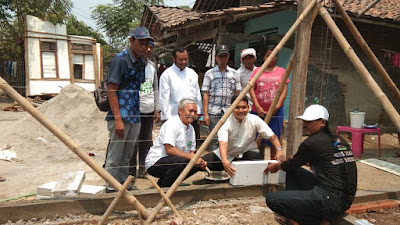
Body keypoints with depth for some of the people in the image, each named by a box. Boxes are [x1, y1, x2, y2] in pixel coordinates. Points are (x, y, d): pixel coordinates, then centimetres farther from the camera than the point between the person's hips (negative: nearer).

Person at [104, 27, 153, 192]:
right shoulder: (120, 59, -8)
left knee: (126, 157, 17)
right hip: (121, 116, -8)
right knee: (114, 157, 1)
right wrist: (118, 119, -19)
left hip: (135, 117, 8)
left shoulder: (141, 62, 15)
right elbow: (111, 90, -13)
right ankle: (111, 188, 12)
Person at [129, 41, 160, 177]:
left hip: (149, 110, 6)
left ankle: (143, 169, 19)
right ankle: (131, 172, 7)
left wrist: (157, 109, 14)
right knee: (134, 142, -3)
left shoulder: (152, 65, 15)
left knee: (147, 142, 9)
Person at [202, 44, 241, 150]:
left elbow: (237, 94, 12)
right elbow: (206, 94, 2)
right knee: (215, 140, 1)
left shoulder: (234, 73, 12)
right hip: (213, 112, -1)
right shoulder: (209, 73, 7)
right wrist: (205, 114, -5)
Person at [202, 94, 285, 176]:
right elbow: (223, 143, -34)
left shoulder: (255, 120, -13)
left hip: (247, 152, 0)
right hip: (227, 154, 0)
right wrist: (225, 161, -51)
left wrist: (279, 150, -28)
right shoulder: (226, 123, -19)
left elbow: (272, 136, -9)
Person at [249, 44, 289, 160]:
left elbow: (284, 90, 2)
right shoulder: (257, 71, 7)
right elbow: (251, 89, 1)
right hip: (258, 111, 1)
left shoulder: (281, 71, 8)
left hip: (276, 111, 0)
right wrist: (257, 107, -9)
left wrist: (277, 106, -10)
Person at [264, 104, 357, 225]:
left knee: (271, 199, -11)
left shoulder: (312, 143, -11)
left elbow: (291, 165, 4)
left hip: (331, 200, -10)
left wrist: (276, 166, 26)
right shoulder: (339, 140, 13)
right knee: (293, 171, 21)